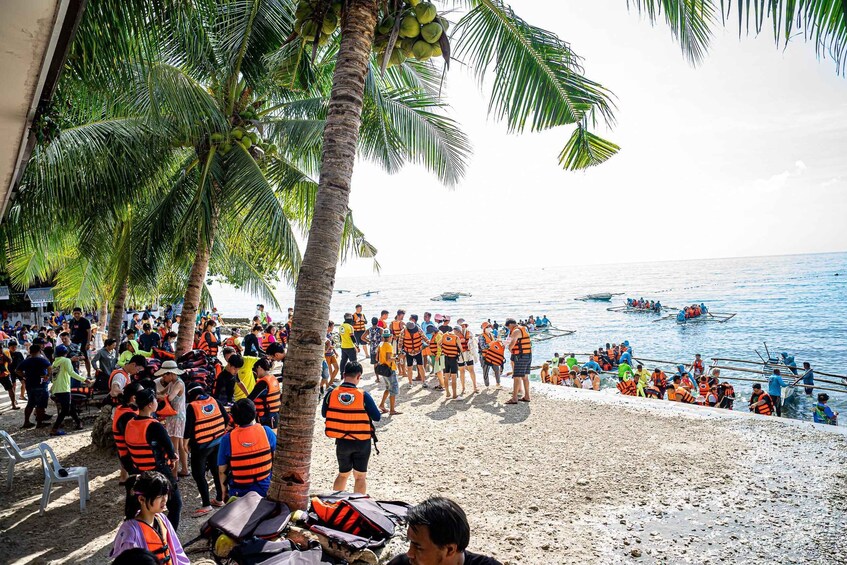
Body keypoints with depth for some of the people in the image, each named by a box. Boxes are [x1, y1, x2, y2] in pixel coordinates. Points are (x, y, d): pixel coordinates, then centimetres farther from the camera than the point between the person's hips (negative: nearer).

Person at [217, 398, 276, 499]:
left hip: (239, 492, 0)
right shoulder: (266, 432, -15)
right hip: (265, 489, 0)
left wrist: (224, 491, 7)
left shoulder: (227, 439, -15)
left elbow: (222, 470, -7)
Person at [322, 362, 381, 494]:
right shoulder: (363, 396, -17)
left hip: (342, 441, 3)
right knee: (360, 476, 13)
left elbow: (324, 413, 4)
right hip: (362, 442, -3)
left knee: (343, 474, 24)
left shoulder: (331, 393, -10)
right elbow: (377, 417, -11)